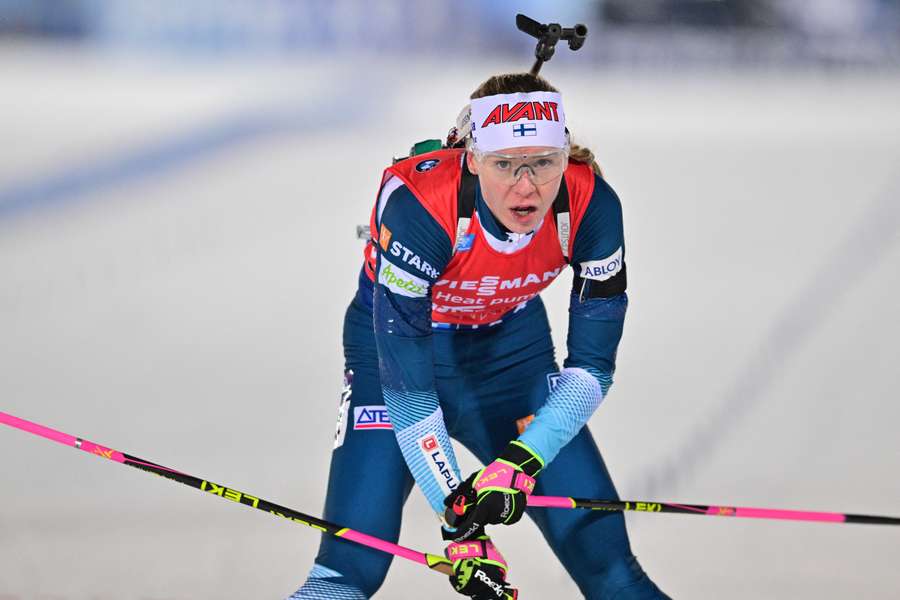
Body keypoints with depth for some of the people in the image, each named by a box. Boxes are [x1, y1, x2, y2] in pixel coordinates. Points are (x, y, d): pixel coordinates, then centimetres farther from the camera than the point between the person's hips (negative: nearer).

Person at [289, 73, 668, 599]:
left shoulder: (590, 204, -26)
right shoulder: (419, 209, -35)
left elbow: (593, 366, -15)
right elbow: (406, 389, -31)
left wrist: (520, 464, -28)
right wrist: (460, 527, -30)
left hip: (511, 345, 3)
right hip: (399, 343, -3)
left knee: (604, 554, -4)